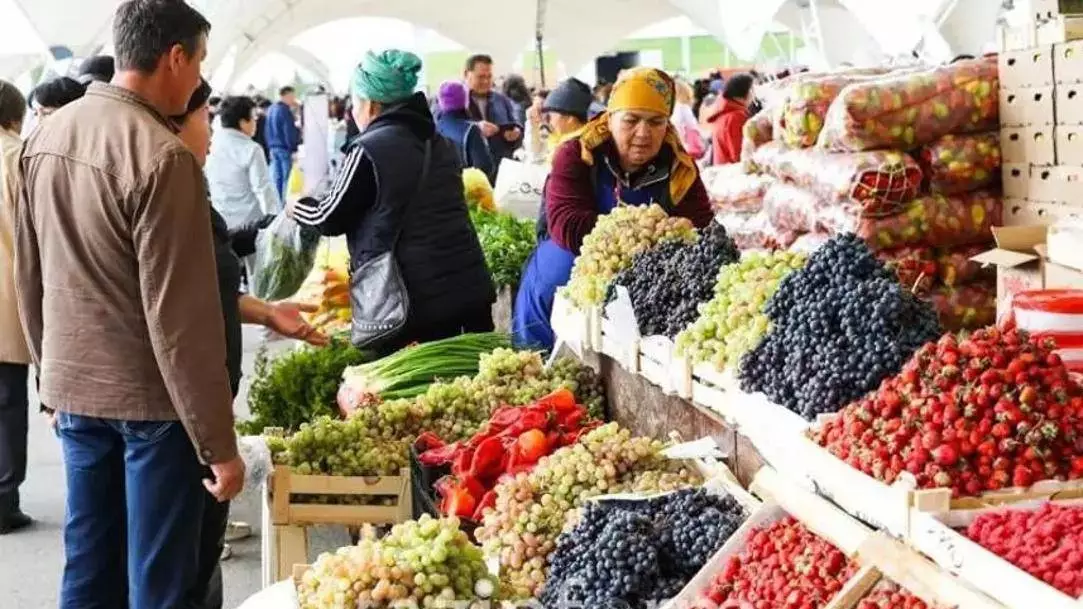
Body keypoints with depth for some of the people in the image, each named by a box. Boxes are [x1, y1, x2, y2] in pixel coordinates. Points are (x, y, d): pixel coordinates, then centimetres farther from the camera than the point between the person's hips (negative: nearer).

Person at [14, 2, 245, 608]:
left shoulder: (46, 135, 5)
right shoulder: (162, 155, -20)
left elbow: (29, 275, 13)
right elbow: (181, 317, -21)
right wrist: (219, 443, -16)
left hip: (73, 388, 8)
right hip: (151, 397, -7)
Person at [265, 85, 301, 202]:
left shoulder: (271, 110, 13)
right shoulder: (285, 110, -14)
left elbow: (268, 131, 16)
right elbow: (290, 132, -18)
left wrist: (270, 146, 19)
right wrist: (293, 148, -10)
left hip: (273, 147, 8)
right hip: (285, 148, -8)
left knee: (276, 178, 11)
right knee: (287, 178, -4)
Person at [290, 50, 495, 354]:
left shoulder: (369, 149, -8)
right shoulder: (439, 142, 15)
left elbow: (331, 218, 1)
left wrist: (299, 207, 23)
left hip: (413, 299, -7)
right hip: (470, 287, 7)